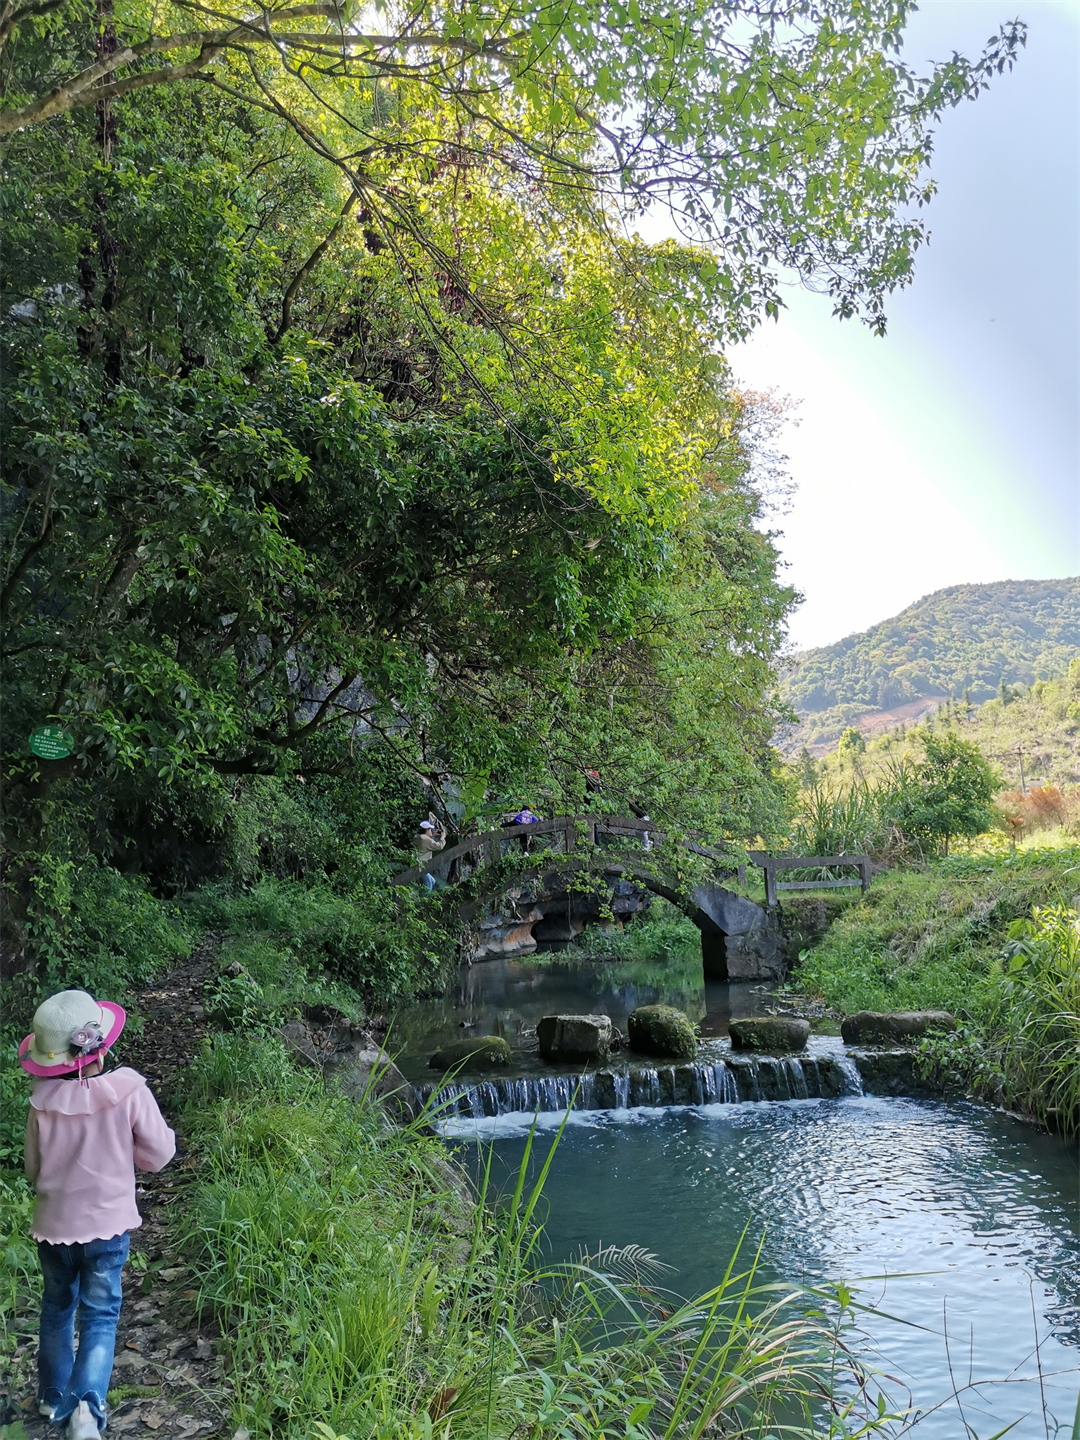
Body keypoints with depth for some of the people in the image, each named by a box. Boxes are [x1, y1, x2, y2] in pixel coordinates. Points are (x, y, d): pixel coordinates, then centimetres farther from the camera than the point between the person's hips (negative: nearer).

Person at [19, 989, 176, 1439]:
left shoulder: (43, 1102, -16)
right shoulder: (129, 1092, -22)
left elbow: (33, 1170, -1)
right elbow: (159, 1153, -12)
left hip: (53, 1225, 2)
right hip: (108, 1224, -2)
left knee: (57, 1308, 25)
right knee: (99, 1317, 13)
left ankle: (54, 1396, 39)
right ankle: (86, 1403, -3)